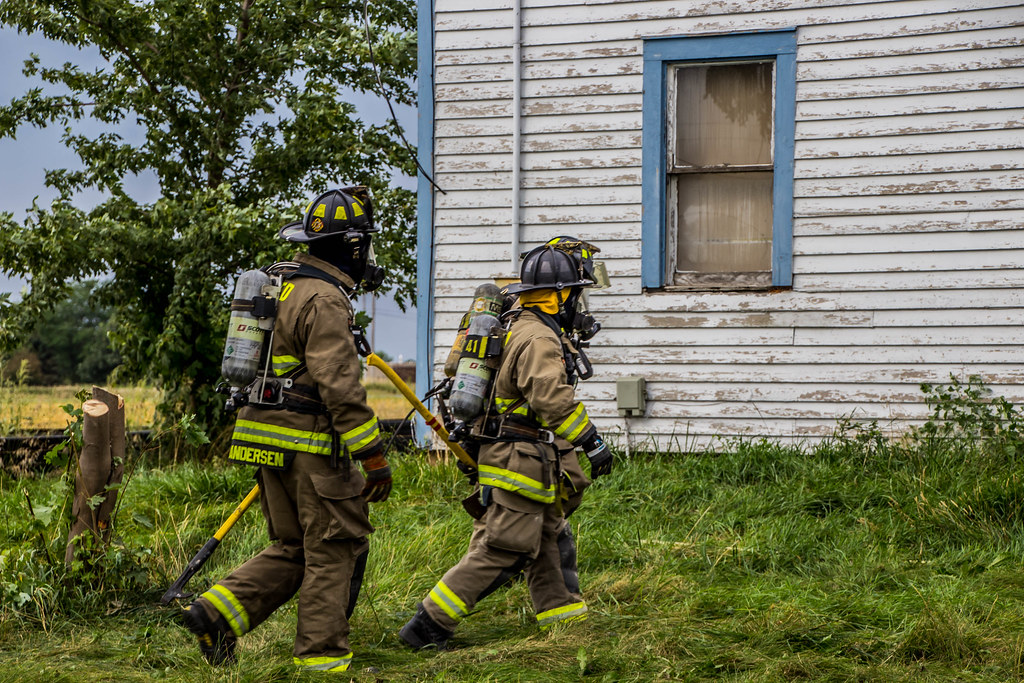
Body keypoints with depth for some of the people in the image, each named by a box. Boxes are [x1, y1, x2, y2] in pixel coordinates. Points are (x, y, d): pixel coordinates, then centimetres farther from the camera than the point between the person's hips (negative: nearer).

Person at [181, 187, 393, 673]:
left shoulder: (280, 284, 15)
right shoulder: (325, 299, -16)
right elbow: (340, 385, -22)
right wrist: (373, 457, -19)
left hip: (270, 439, 9)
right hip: (311, 444, -9)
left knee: (291, 549, 16)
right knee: (334, 550, 1)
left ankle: (217, 612, 2)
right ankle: (322, 657, 4)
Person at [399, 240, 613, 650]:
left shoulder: (516, 329, 16)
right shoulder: (539, 340, -17)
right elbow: (554, 400, -28)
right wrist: (592, 443, -24)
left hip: (519, 462, 11)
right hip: (521, 463, -11)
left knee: (550, 546, 16)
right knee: (501, 554, -8)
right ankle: (426, 625, -7)